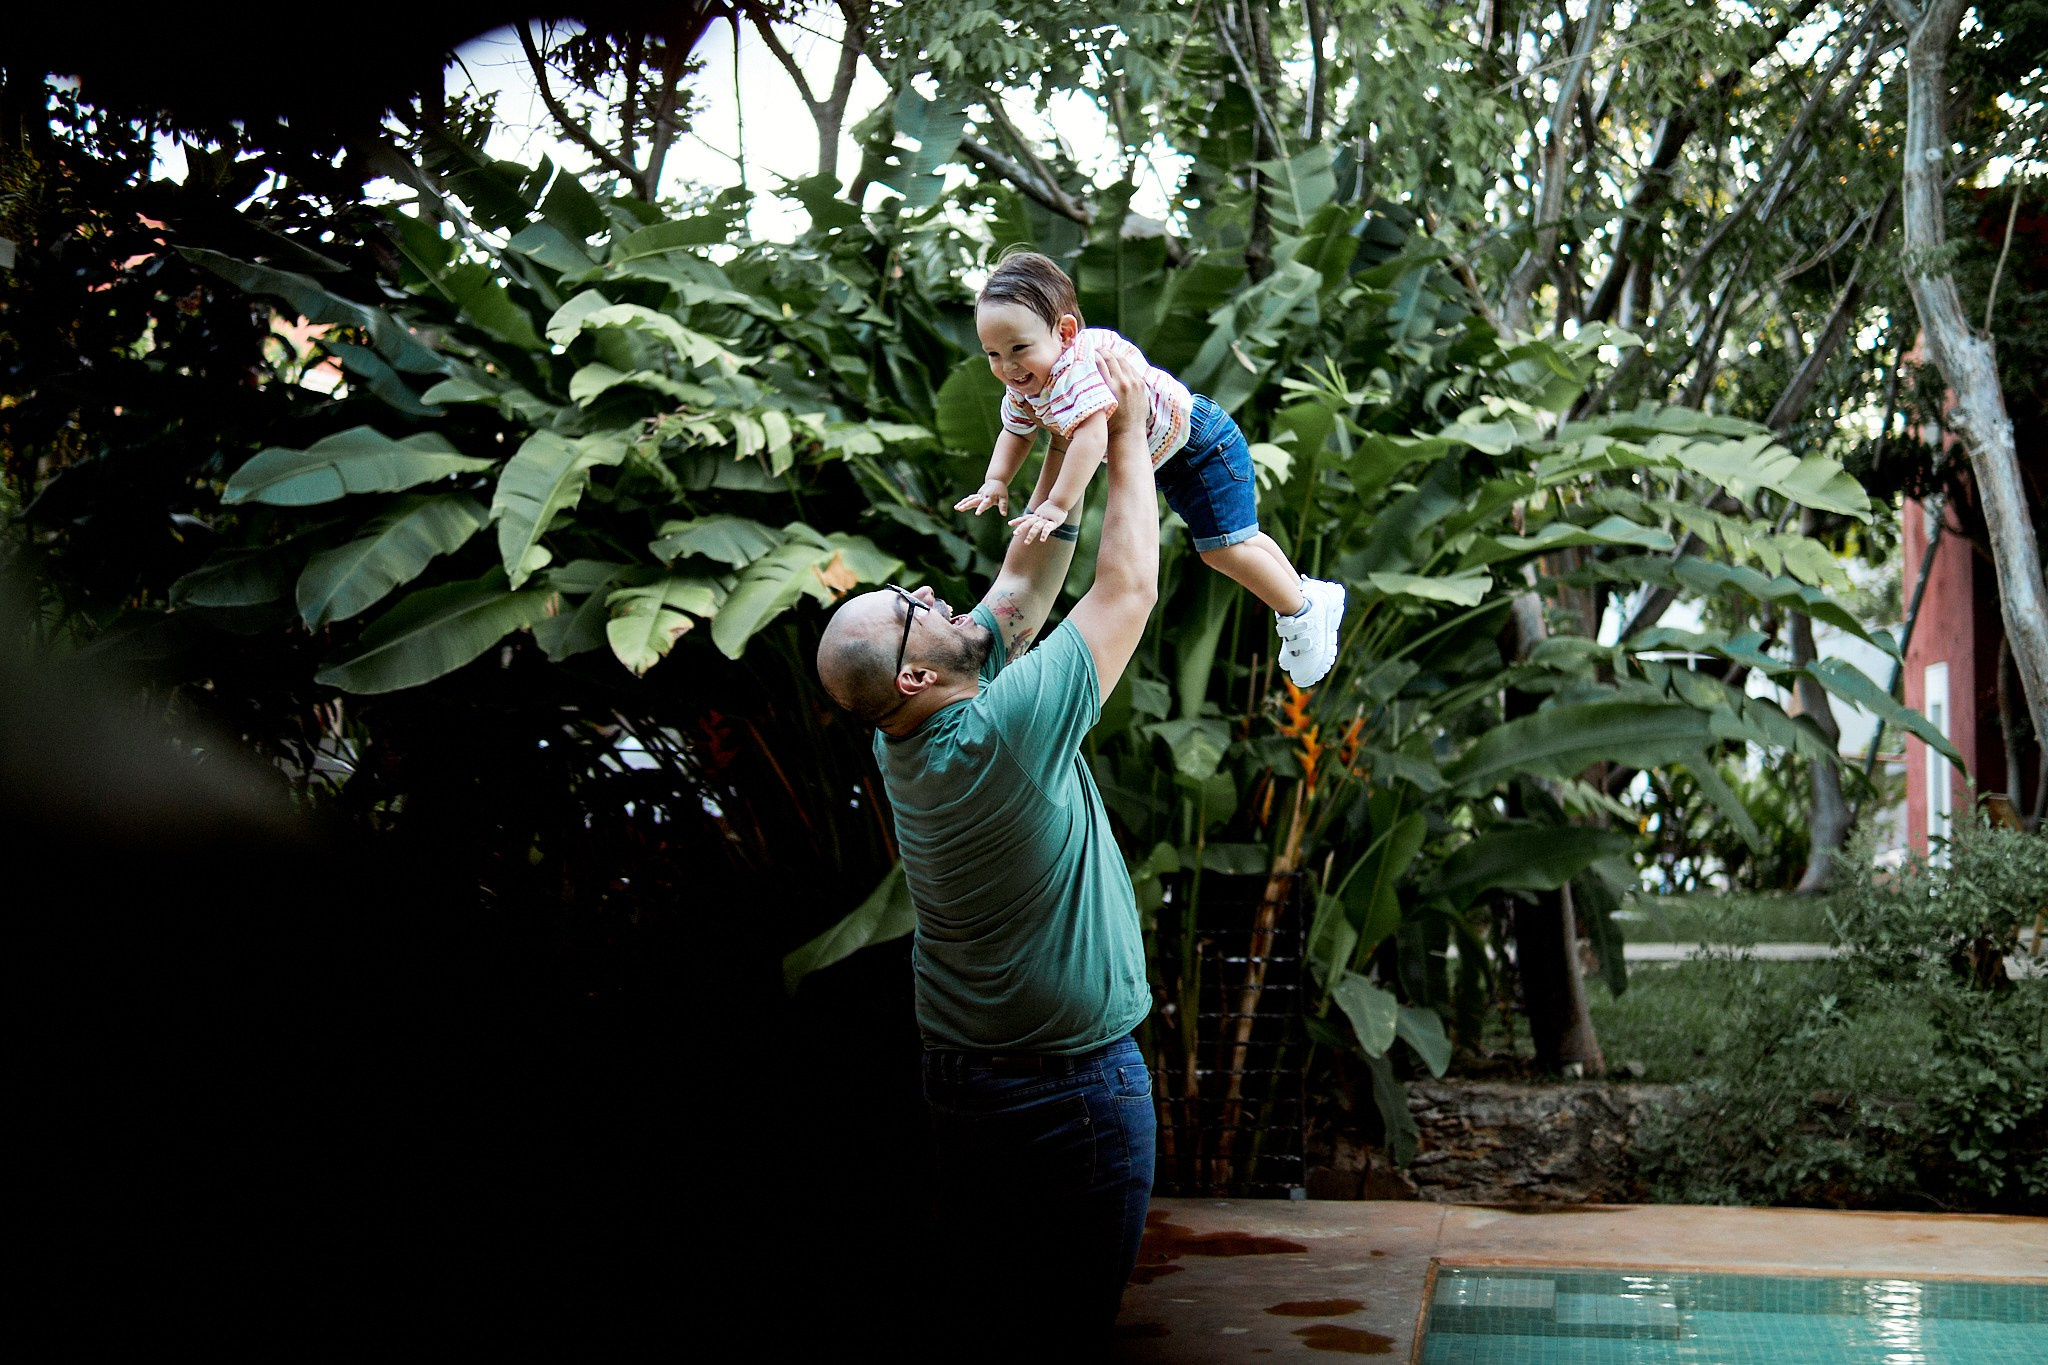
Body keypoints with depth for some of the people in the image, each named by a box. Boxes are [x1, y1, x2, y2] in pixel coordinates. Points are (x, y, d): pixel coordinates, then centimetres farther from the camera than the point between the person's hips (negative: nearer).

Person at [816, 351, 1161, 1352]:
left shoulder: (910, 739, -3)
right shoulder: (1002, 733, -27)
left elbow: (1023, 584, 5)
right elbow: (1127, 588, -19)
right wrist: (1125, 435, -8)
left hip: (958, 1075, 8)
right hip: (1073, 1083, -8)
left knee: (972, 1308, 17)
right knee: (1064, 1325, 6)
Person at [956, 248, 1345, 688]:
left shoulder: (1079, 366, -38)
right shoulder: (1023, 386, -8)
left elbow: (1091, 436, -50)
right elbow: (1016, 433, 8)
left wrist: (1057, 505, -50)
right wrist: (996, 482, -8)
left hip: (1201, 444, -10)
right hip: (1166, 460, 10)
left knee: (1223, 546, -12)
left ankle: (1302, 612, 10)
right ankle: (1307, 591, 41)